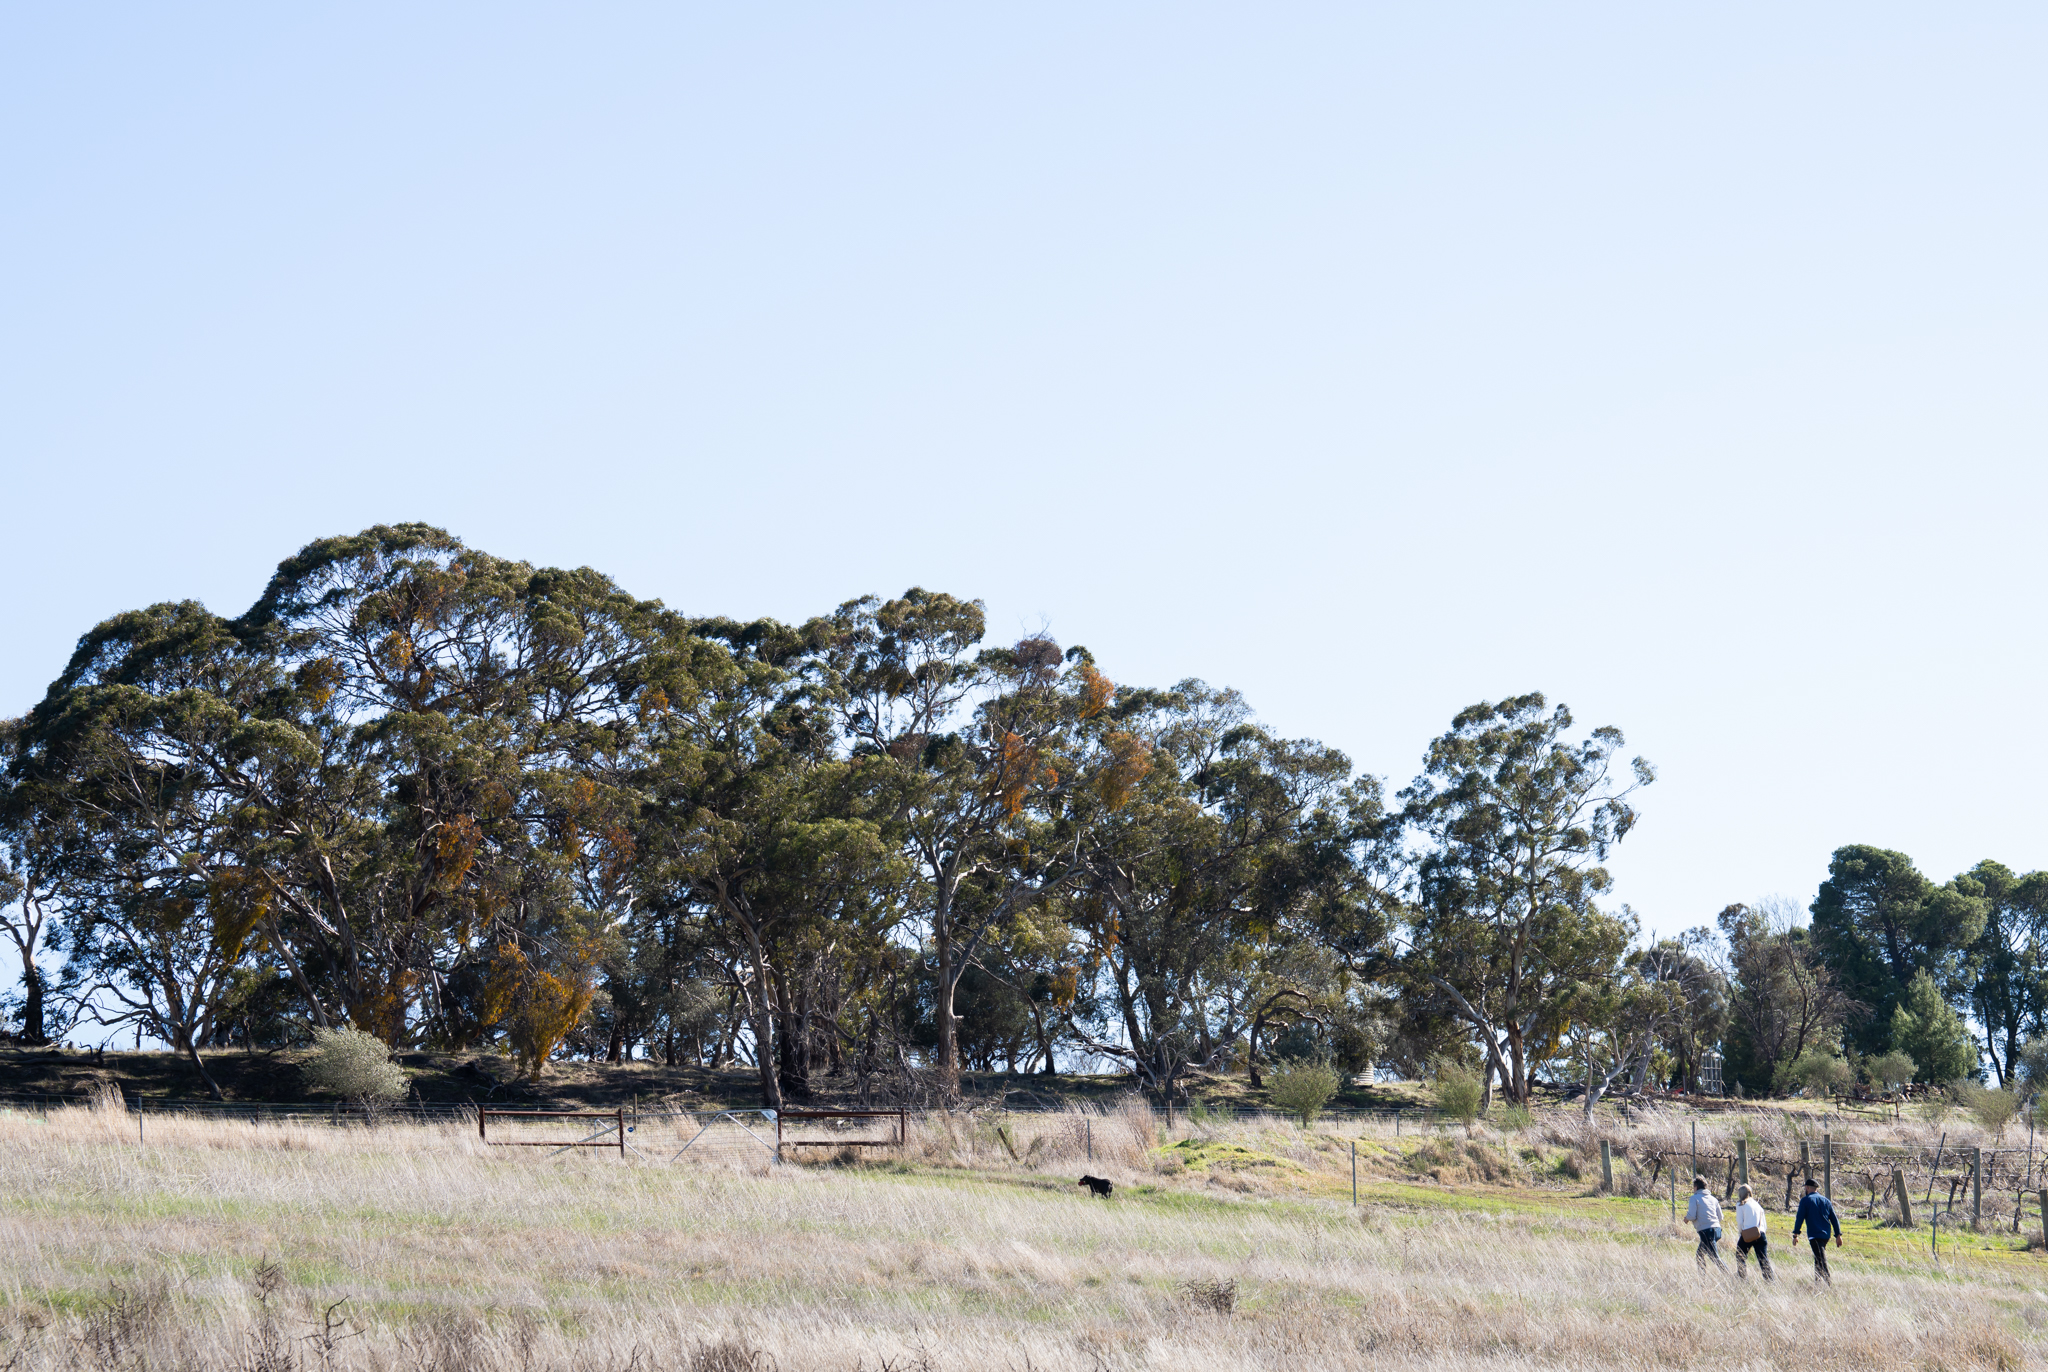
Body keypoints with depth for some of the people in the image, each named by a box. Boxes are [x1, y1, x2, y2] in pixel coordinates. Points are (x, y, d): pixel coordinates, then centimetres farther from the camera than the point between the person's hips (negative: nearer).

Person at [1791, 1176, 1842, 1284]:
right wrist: (1838, 1235, 14)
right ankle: (1818, 1280, 23)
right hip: (1826, 1234, 6)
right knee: (1819, 1258, 19)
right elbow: (1834, 1219, 13)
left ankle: (1829, 1281, -22)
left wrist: (1795, 1234, -2)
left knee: (1821, 1260, -11)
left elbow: (1800, 1218, -6)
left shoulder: (1805, 1200, -2)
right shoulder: (1826, 1201, 14)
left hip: (1814, 1235, -6)